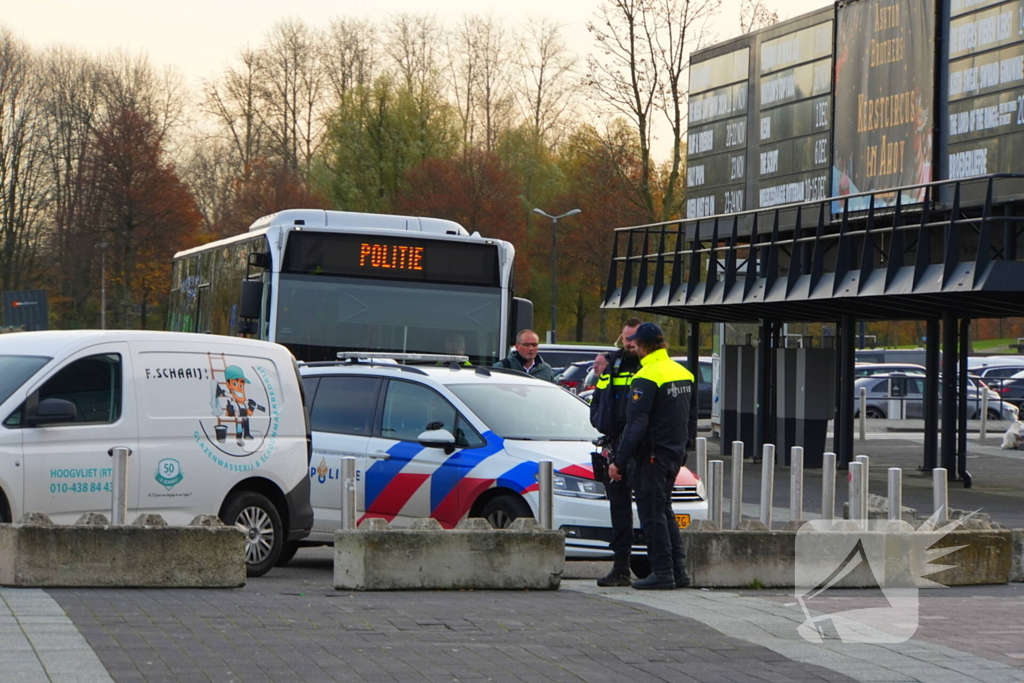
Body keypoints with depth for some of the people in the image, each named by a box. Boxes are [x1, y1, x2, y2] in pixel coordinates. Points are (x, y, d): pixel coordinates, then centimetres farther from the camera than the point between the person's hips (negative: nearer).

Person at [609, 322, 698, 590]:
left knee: (652, 515, -2)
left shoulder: (647, 378, -17)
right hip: (675, 455, 8)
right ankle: (679, 570, 14)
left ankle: (662, 572, -3)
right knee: (664, 511, 17)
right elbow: (692, 419, 17)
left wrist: (619, 462, -17)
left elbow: (636, 424, -21)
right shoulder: (684, 374, 10)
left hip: (651, 456, -8)